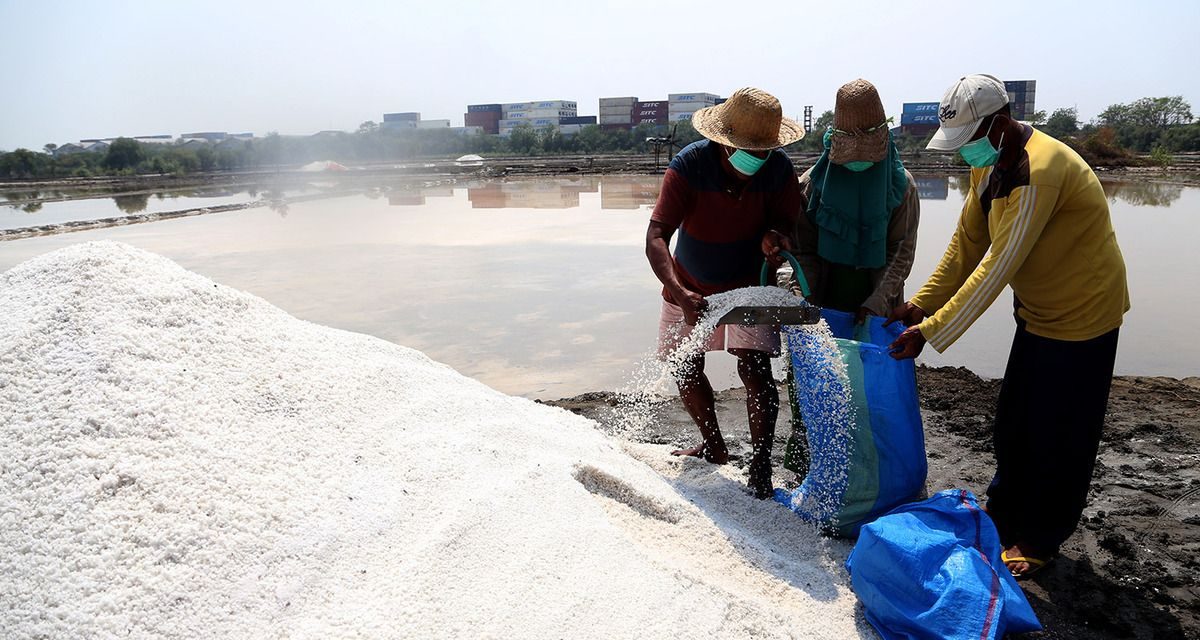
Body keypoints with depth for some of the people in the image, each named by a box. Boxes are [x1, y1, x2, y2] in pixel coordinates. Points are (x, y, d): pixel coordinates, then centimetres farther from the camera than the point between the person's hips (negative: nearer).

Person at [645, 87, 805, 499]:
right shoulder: (689, 165, -27)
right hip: (689, 285, 1)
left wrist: (773, 235, -35)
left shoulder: (778, 169, -20)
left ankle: (760, 469, -2)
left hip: (747, 283, 0)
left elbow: (786, 221, -9)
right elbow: (656, 238, -35)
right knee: (686, 370, 8)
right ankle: (714, 447, 31)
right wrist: (680, 293, -51)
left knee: (755, 369, -15)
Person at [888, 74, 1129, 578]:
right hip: (1037, 311, 9)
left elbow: (997, 268, -32)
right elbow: (967, 243, 3)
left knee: (1057, 438, 5)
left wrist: (930, 332, -30)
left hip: (1080, 315, -9)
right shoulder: (987, 163, 0)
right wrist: (920, 305, -3)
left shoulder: (1038, 172, -30)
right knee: (1013, 426, 18)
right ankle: (1002, 515, 35)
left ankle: (1039, 540, 23)